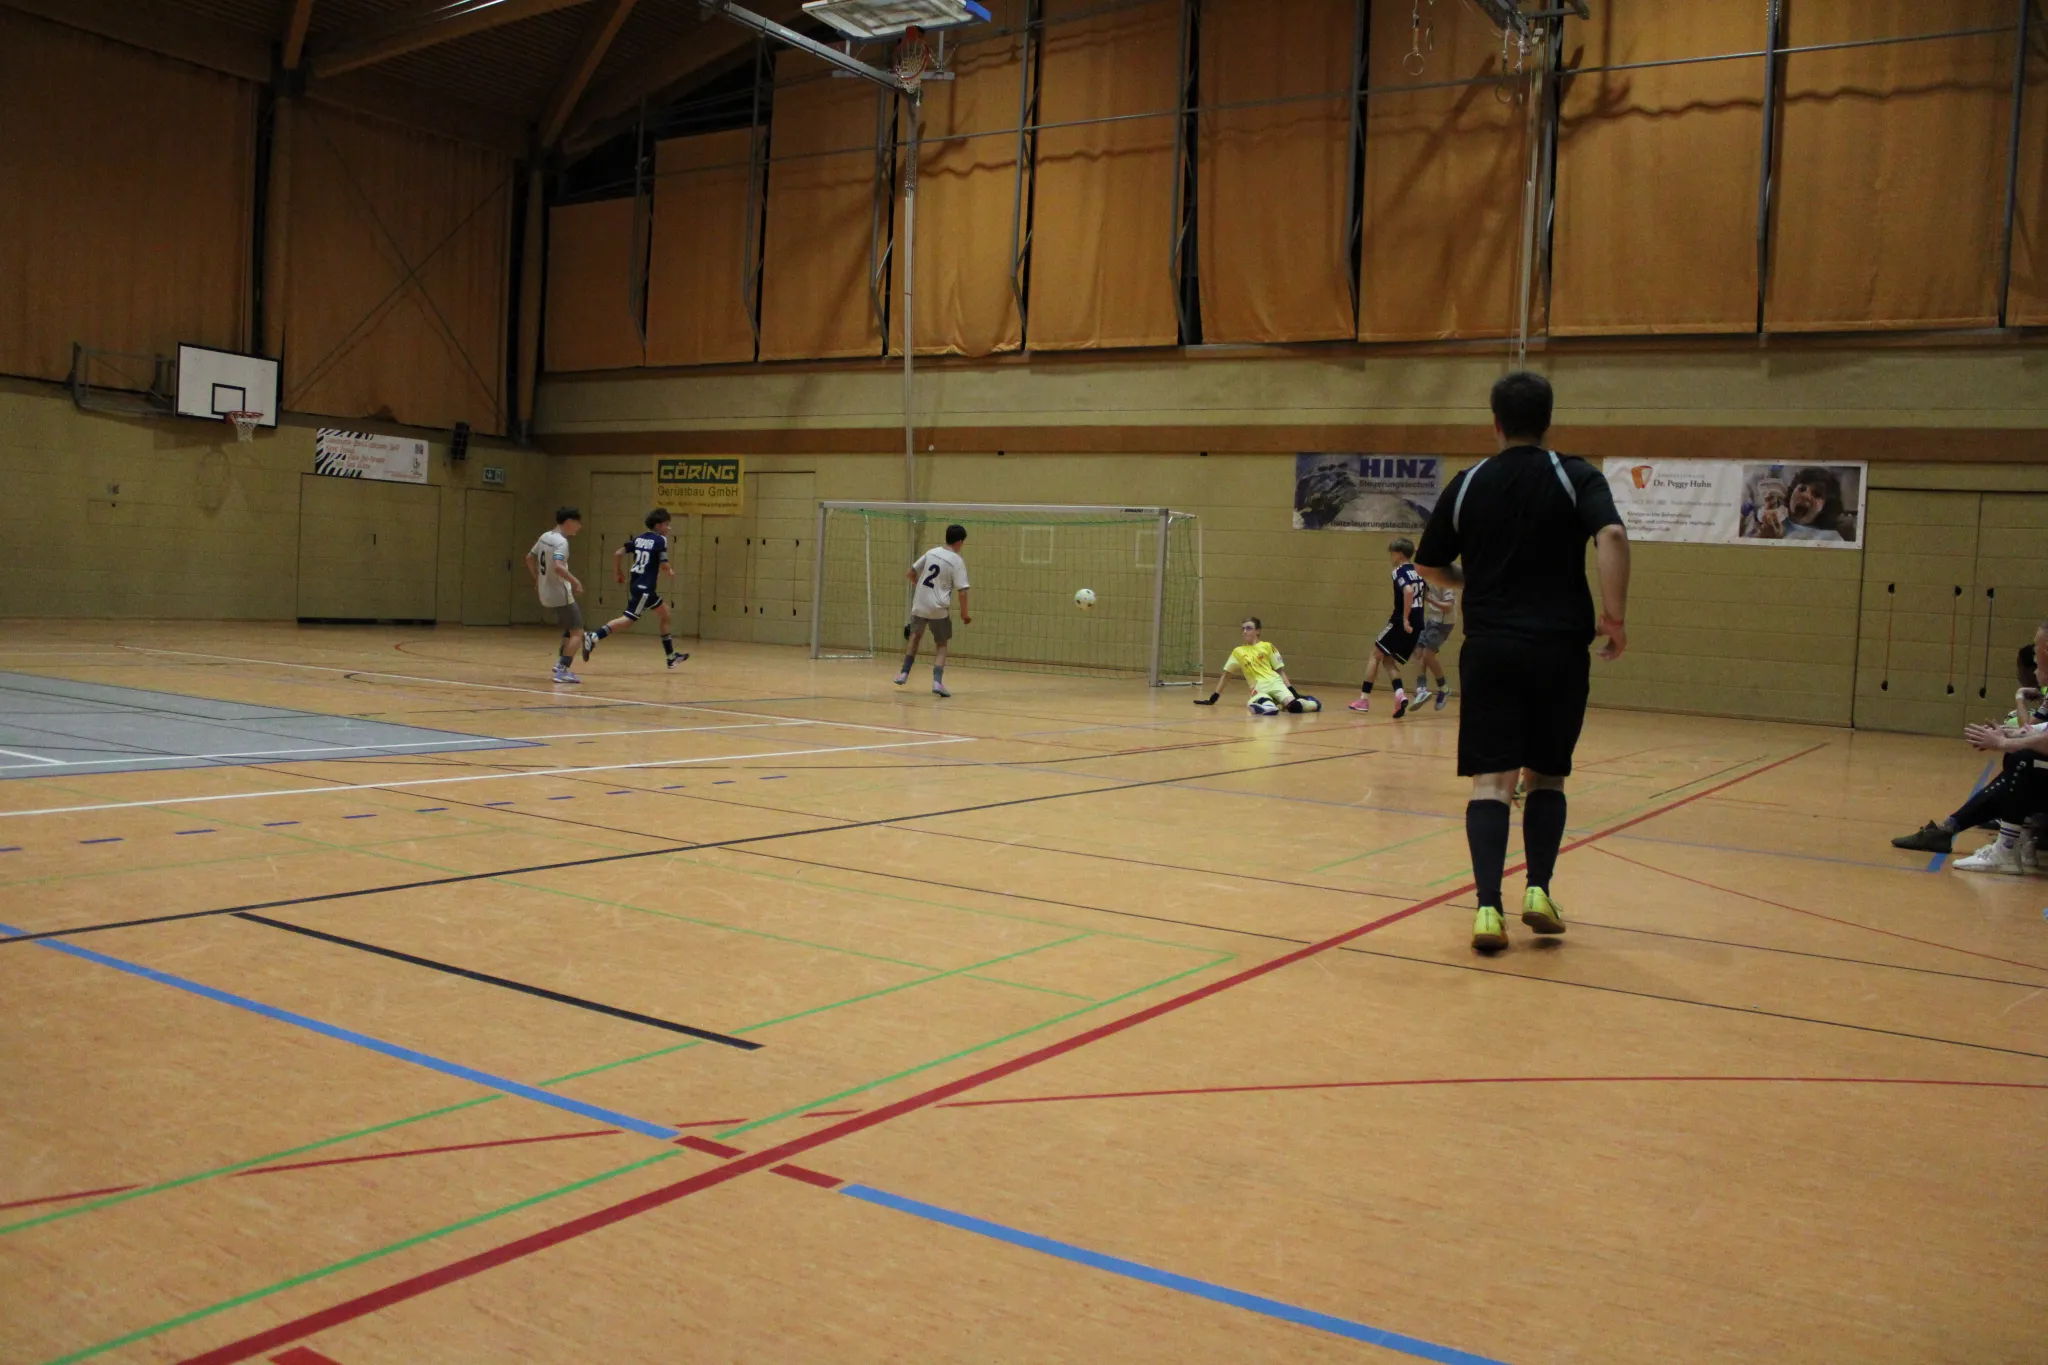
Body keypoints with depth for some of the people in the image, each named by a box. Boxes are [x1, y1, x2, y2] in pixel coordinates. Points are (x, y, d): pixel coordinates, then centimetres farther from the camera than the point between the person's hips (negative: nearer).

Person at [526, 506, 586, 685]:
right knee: (577, 632, -3)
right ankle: (562, 671, -11)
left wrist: (537, 578, 30)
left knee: (570, 627, 25)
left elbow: (529, 558, 20)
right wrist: (575, 581, -22)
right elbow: (558, 567, -33)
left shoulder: (545, 536, 8)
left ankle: (560, 662, 20)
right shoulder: (561, 541, -18)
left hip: (546, 594, 9)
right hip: (560, 594, -9)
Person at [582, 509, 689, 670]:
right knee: (628, 620, -13)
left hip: (636, 585, 9)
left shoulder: (639, 538, 13)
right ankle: (593, 636, -25)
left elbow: (617, 554, 8)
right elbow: (664, 565, -12)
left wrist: (619, 573, 21)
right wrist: (671, 572, 10)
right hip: (644, 588, -9)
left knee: (665, 614, 20)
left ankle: (671, 657, 25)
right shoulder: (660, 540, -8)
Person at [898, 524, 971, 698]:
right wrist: (964, 614, -1)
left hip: (919, 604, 4)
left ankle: (904, 673, 26)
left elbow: (911, 573, 12)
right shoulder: (957, 561, -9)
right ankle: (937, 682, -6)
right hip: (939, 609, -4)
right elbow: (962, 592, -14)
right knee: (942, 646, 11)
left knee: (915, 635, 28)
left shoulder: (931, 552, 4)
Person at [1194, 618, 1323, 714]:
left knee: (1293, 706, -31)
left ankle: (1299, 700, -7)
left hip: (1274, 683, 1)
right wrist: (1212, 699, 20)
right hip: (1258, 689, -1)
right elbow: (1226, 675, 24)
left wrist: (1294, 692, 4)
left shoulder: (1267, 647, 12)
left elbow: (1280, 671, 14)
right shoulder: (1238, 652, 18)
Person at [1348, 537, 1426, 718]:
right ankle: (1399, 694, -6)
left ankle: (1364, 698, 5)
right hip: (1417, 625, 7)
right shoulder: (1416, 572, 16)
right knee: (1388, 659, 16)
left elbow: (1408, 591, -27)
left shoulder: (1400, 571, -9)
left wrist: (1405, 618, -24)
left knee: (1376, 654, 7)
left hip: (1403, 623, -7)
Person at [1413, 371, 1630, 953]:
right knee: (1547, 776, 15)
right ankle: (1538, 891, 10)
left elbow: (1430, 565, 13)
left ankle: (1488, 907, -12)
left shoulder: (1469, 484, 6)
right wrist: (1616, 615, -12)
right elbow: (1611, 536, -17)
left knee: (1491, 780, -1)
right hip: (1559, 649, 0)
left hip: (1489, 648, 0)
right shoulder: (1575, 478, 1)